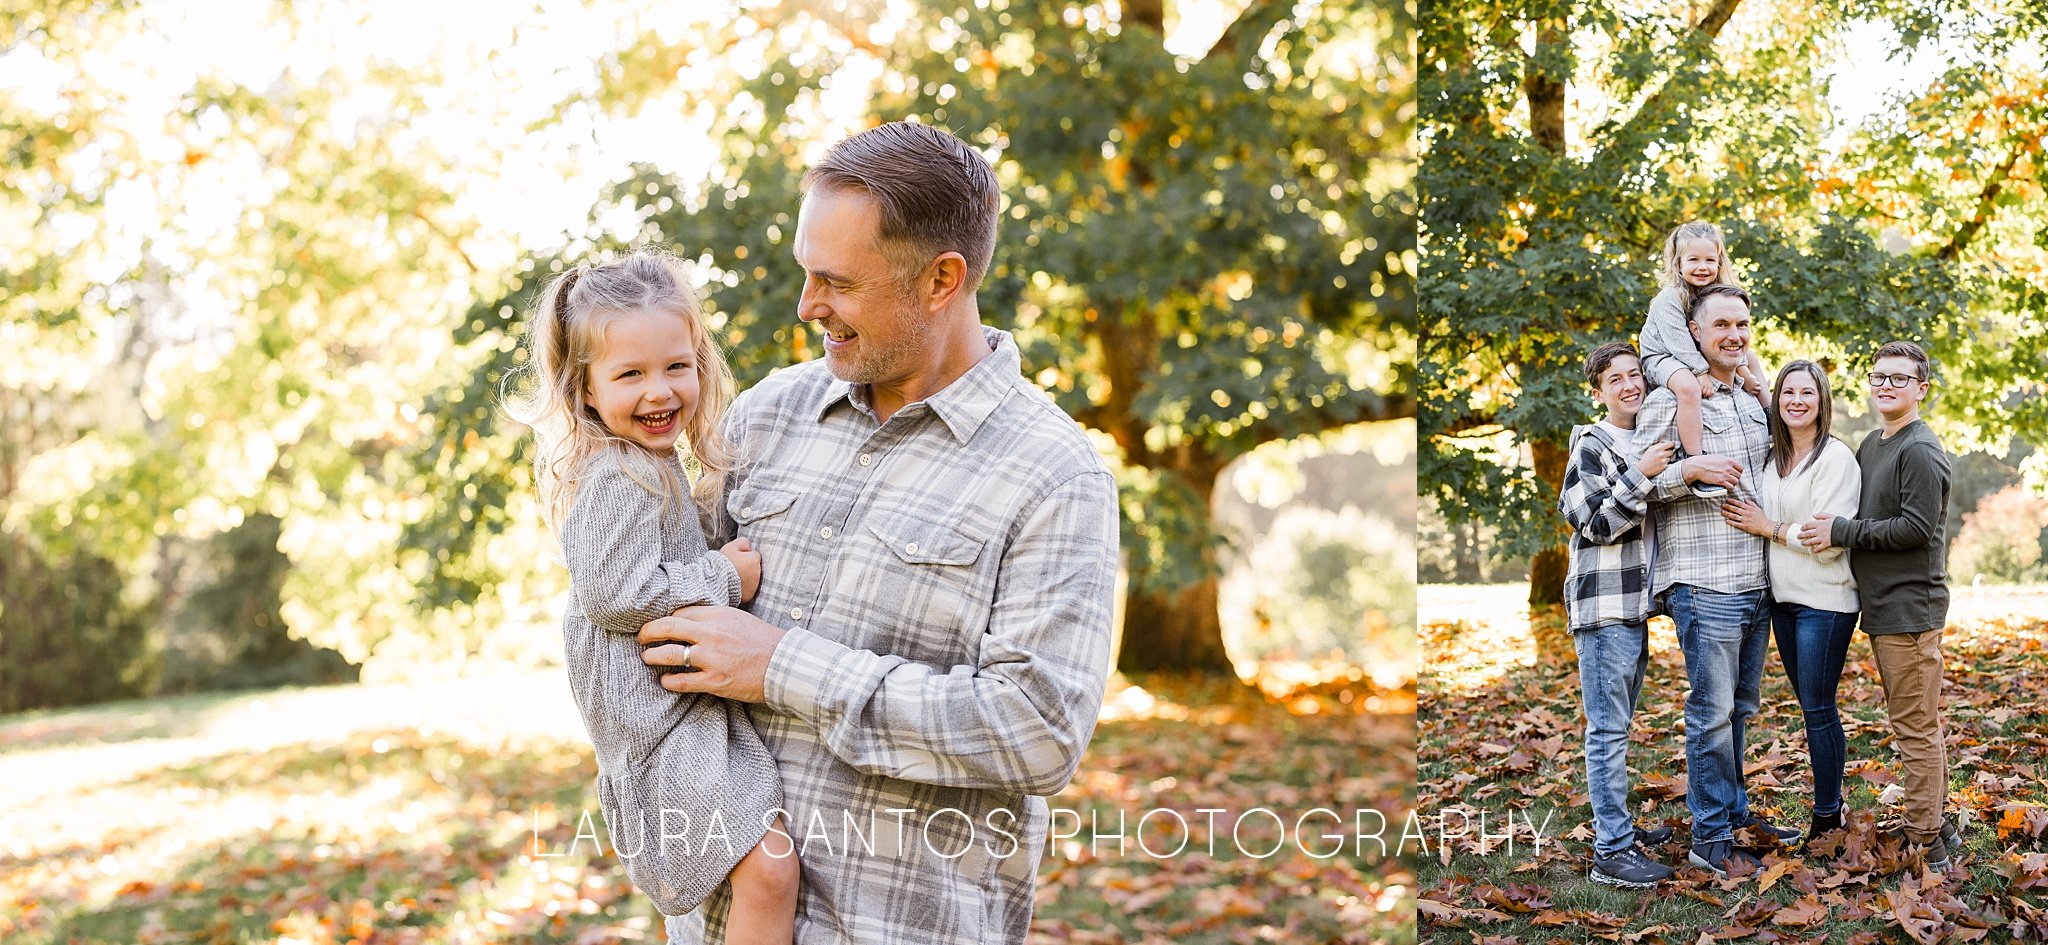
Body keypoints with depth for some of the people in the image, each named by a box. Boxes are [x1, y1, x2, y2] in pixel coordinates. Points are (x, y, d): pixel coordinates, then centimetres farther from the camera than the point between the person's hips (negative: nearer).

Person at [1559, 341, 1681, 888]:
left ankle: (1618, 827, 25)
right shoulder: (1591, 445, -9)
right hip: (1603, 605, -9)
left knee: (1618, 725, 16)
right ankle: (1612, 852, -7)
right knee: (1608, 728, -8)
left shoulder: (1644, 445, 16)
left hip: (1634, 604, 9)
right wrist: (1640, 476, -22)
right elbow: (1596, 525, -16)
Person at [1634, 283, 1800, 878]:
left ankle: (1734, 811, 27)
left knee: (1740, 707, 15)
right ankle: (1710, 839, 3)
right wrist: (1689, 470, -24)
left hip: (1757, 582, 7)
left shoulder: (1752, 405, 17)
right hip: (1705, 584, -7)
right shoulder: (1669, 401, -6)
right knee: (1713, 712, -4)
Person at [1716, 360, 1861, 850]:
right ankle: (1831, 805, 23)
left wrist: (1768, 528, -13)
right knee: (1810, 706, 13)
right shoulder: (1771, 457, 10)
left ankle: (1827, 819, 8)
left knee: (1818, 708, -2)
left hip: (1825, 601, -7)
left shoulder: (1836, 457, -11)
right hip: (1782, 598, 7)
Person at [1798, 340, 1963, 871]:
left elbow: (1916, 527, -20)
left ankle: (1927, 847, 1)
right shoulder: (1870, 445, 15)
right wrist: (1831, 527, 5)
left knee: (1915, 728, -5)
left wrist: (1842, 532, -17)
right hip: (1882, 607, 10)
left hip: (1910, 606, -10)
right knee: (1914, 724, 16)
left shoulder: (1920, 451, -14)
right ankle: (1938, 827, 27)